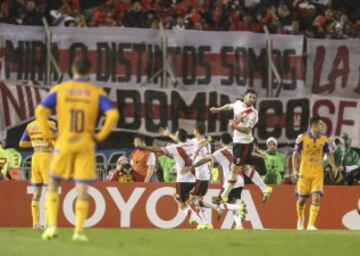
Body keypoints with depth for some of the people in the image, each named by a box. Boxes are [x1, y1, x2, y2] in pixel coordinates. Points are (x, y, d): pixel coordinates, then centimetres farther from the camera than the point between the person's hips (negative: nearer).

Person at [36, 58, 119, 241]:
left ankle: (52, 226, 1)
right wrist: (101, 136, -1)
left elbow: (40, 111, -10)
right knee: (82, 189, 5)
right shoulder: (97, 92, 0)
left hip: (63, 144, 0)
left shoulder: (59, 89, 0)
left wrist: (48, 134, -1)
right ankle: (79, 231, -2)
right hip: (85, 145, 0)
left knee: (53, 185, 13)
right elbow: (113, 115, -12)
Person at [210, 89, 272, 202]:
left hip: (244, 143, -9)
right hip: (237, 141, 9)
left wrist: (235, 126, -34)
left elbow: (247, 130, -22)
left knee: (235, 169, -2)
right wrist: (217, 109, 28)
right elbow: (229, 106, 26)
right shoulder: (238, 104, 3)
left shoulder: (253, 114, -18)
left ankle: (224, 195, 6)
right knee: (245, 168, 14)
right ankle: (265, 189, 18)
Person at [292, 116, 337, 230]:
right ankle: (301, 219, 32)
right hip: (304, 172, -2)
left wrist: (333, 165, -5)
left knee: (316, 198, -13)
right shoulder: (302, 138, -5)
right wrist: (295, 169, -13)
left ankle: (311, 224, -12)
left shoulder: (323, 139, 4)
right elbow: (296, 154, -3)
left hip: (318, 173, 2)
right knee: (302, 199, 5)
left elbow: (328, 153, 12)